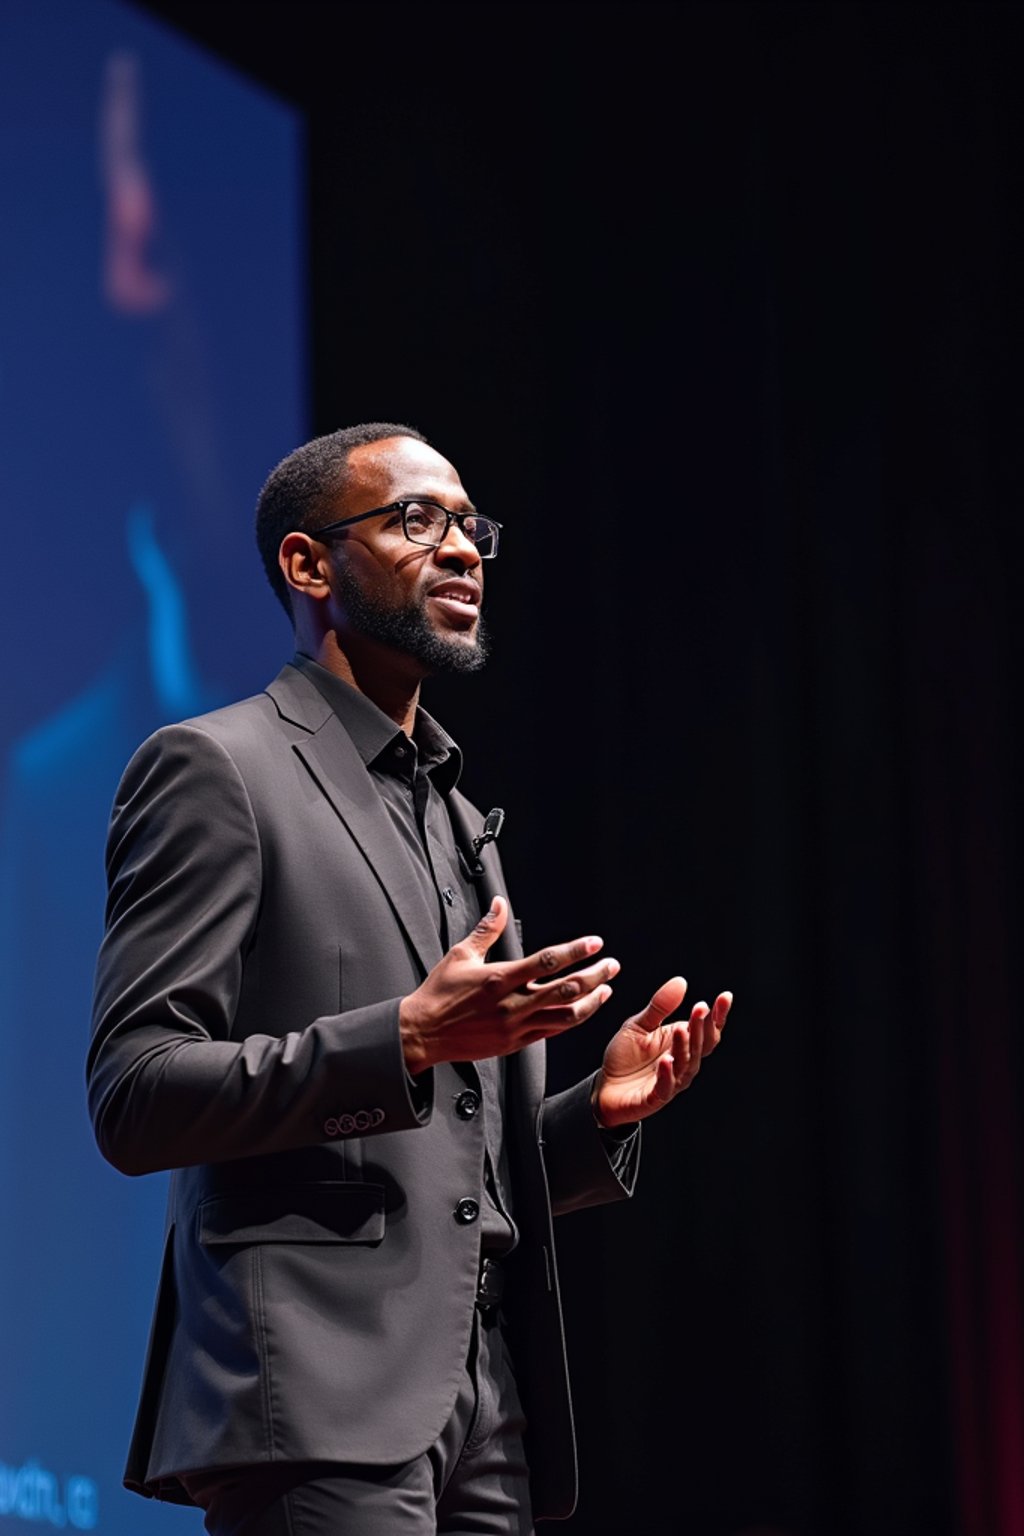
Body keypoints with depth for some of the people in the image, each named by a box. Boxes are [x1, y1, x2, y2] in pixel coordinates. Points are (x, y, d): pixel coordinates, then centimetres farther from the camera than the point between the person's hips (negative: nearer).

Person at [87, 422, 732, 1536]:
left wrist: (601, 1109, 7)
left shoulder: (459, 820, 25)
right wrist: (405, 1039, -19)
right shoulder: (216, 769, 0)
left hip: (485, 1410, 8)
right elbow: (134, 1094, -10)